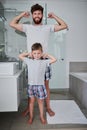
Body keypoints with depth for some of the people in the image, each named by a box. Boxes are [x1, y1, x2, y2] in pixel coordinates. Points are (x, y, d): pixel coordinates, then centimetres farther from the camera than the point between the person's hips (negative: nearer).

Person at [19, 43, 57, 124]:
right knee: (31, 101, 14)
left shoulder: (44, 62, -3)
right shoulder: (29, 61, 0)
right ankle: (31, 116, 31)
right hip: (31, 85, 1)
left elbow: (54, 60, -3)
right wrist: (28, 54, 7)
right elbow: (20, 56, 7)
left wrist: (47, 55, 2)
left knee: (40, 101, 14)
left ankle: (41, 116, 31)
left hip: (40, 85, -1)